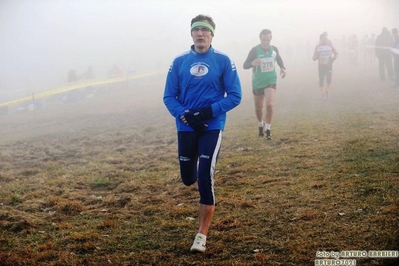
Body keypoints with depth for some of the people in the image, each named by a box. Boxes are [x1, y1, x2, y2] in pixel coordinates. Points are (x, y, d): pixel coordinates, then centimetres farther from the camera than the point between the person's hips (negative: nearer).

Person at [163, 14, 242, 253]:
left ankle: (202, 235, -1)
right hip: (186, 128, 3)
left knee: (206, 178, -11)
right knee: (188, 179, 13)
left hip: (212, 127, -3)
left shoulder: (223, 61, -3)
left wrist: (207, 112, -17)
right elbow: (169, 96, 3)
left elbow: (235, 96, -4)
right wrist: (185, 116, -15)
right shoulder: (179, 62, 3)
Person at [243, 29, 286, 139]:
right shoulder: (255, 50, -14)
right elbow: (245, 65, -17)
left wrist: (282, 68, -2)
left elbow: (279, 59, 18)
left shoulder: (274, 49, -3)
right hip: (257, 83, -1)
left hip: (271, 81, 1)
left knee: (269, 104, -19)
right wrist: (252, 63, -39)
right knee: (258, 107, 12)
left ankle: (268, 130, -7)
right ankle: (261, 125, 41)